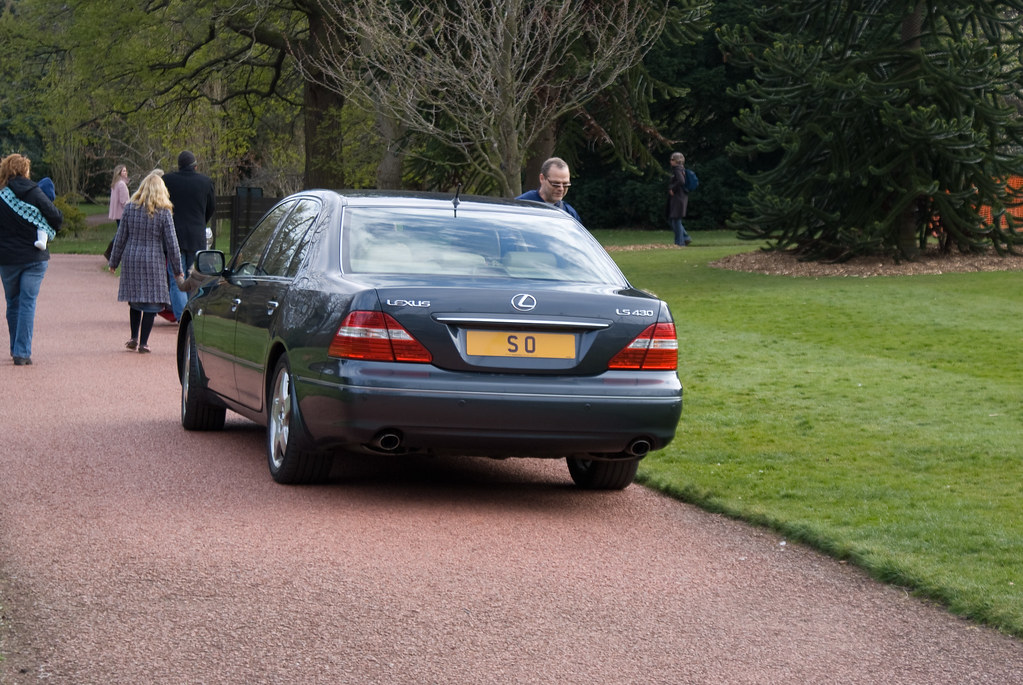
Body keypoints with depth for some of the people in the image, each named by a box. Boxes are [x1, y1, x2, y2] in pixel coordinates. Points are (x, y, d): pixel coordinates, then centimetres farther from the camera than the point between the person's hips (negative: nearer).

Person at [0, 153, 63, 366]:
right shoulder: (35, 193, -6)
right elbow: (56, 217, -8)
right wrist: (49, 230, 12)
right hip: (35, 258, -1)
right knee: (28, 304, 1)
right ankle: (22, 353, -7)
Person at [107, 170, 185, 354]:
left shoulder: (130, 208, -1)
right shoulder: (164, 212, -7)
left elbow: (120, 238, 2)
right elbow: (172, 244, -5)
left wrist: (113, 262, 13)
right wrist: (178, 271, 3)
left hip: (131, 258, 3)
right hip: (153, 261, -3)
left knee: (134, 299, 17)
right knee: (152, 301, 3)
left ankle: (134, 338, 15)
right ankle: (143, 342, 1)